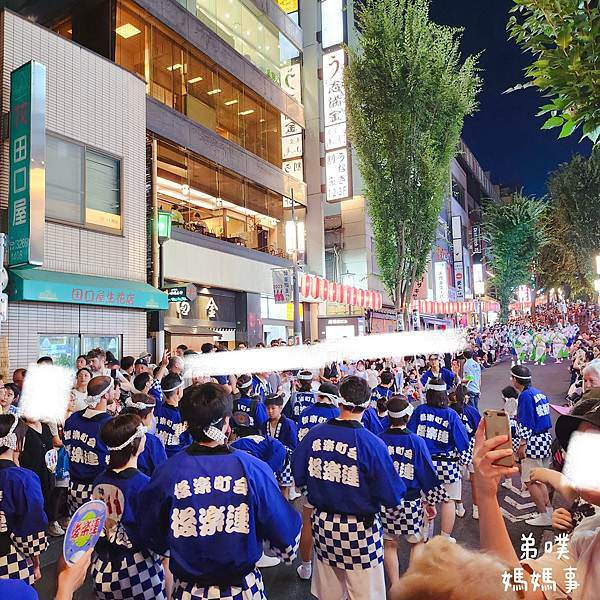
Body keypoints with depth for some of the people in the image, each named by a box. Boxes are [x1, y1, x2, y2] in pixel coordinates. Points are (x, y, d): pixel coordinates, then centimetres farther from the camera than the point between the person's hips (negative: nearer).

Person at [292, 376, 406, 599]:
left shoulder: (314, 434, -9)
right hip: (359, 529, -4)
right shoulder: (372, 444, -21)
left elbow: (297, 477, 2)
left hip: (323, 524, 4)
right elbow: (393, 498, -17)